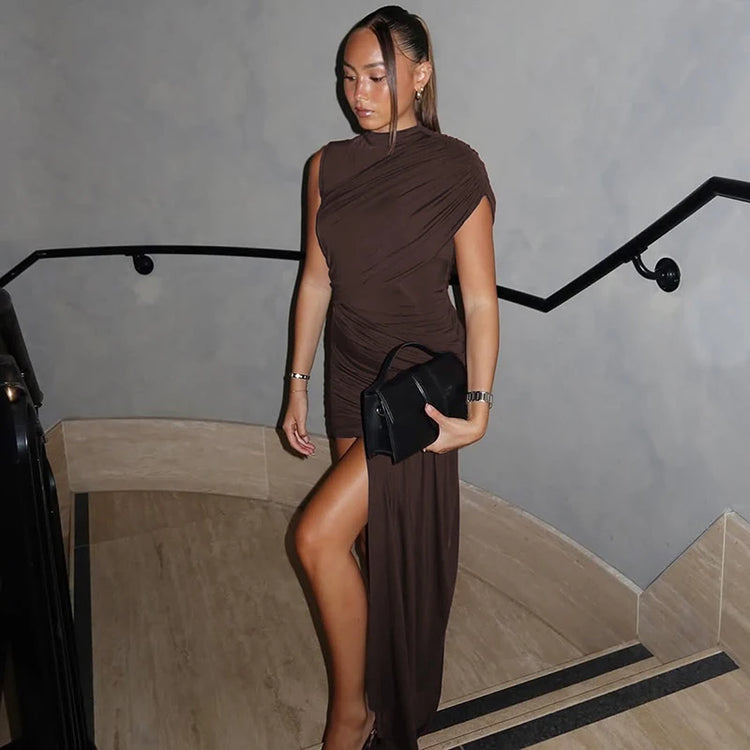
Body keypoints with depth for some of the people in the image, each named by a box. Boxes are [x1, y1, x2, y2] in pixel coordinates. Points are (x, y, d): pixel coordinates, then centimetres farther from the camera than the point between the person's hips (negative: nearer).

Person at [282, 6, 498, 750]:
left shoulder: (455, 169, -9)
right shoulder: (330, 166, 5)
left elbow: (480, 298, -9)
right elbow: (316, 280, 7)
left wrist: (478, 406, -14)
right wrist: (298, 385, 7)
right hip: (350, 376, 6)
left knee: (318, 536, -14)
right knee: (372, 543, 15)